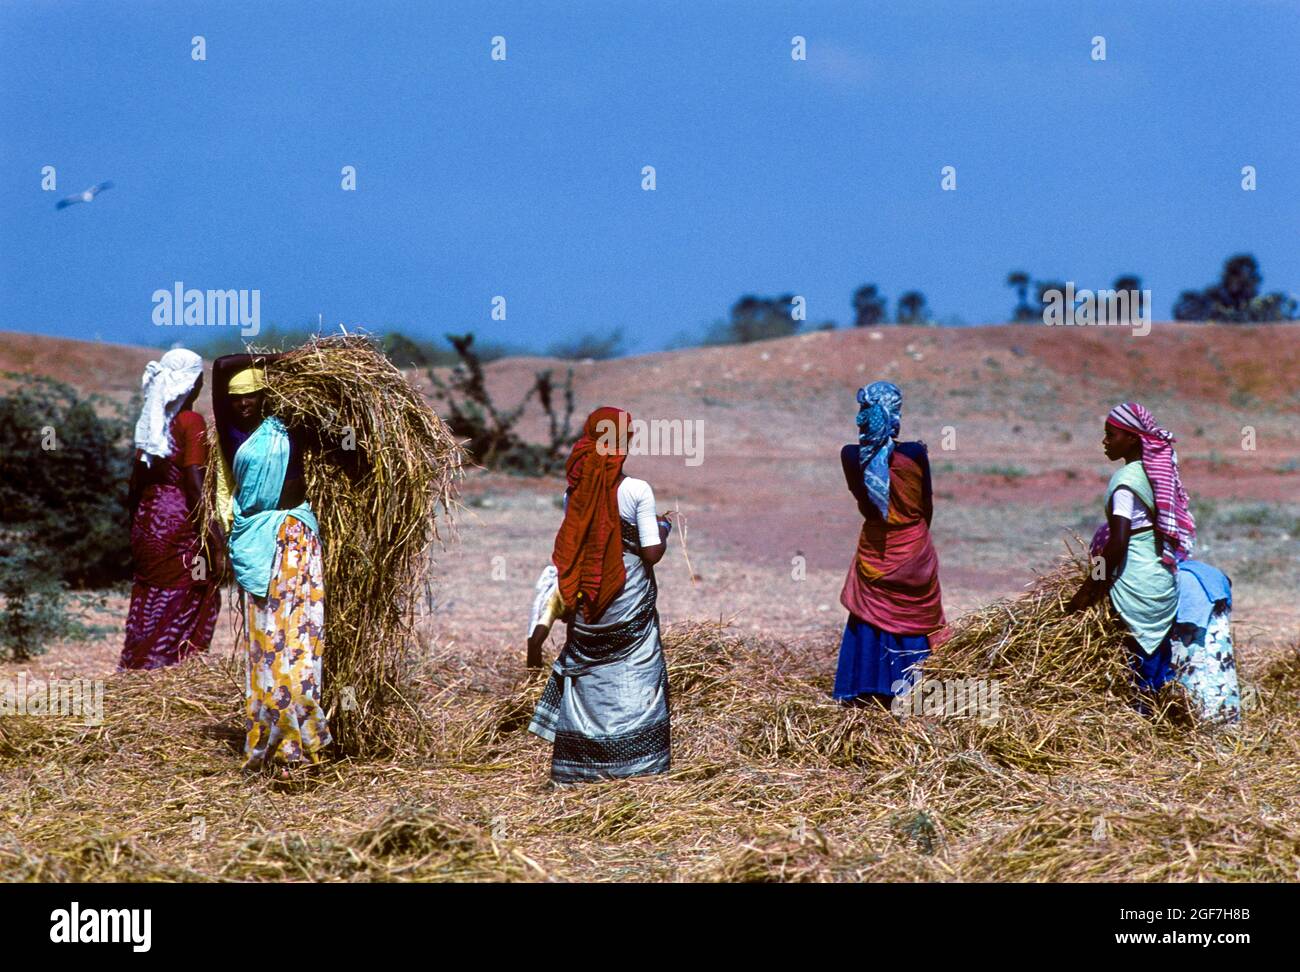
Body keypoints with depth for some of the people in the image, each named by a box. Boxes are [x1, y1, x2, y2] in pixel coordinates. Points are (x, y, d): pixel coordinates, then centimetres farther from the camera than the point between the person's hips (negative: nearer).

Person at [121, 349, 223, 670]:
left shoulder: (150, 422, 9)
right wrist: (214, 542, -16)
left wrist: (135, 534, 20)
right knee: (181, 611, -1)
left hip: (148, 524, 7)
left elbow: (135, 486, 12)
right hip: (180, 522, -7)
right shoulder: (191, 422, -10)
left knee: (147, 612, 13)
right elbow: (194, 485, -16)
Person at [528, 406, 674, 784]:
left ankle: (576, 766, 16)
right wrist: (664, 528, 5)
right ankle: (633, 761, 9)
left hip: (586, 608, 4)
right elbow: (652, 553, -13)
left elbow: (566, 553, 4)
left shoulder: (575, 492, -1)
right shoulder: (637, 491, -13)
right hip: (630, 604, -4)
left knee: (584, 677, 13)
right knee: (635, 677, 8)